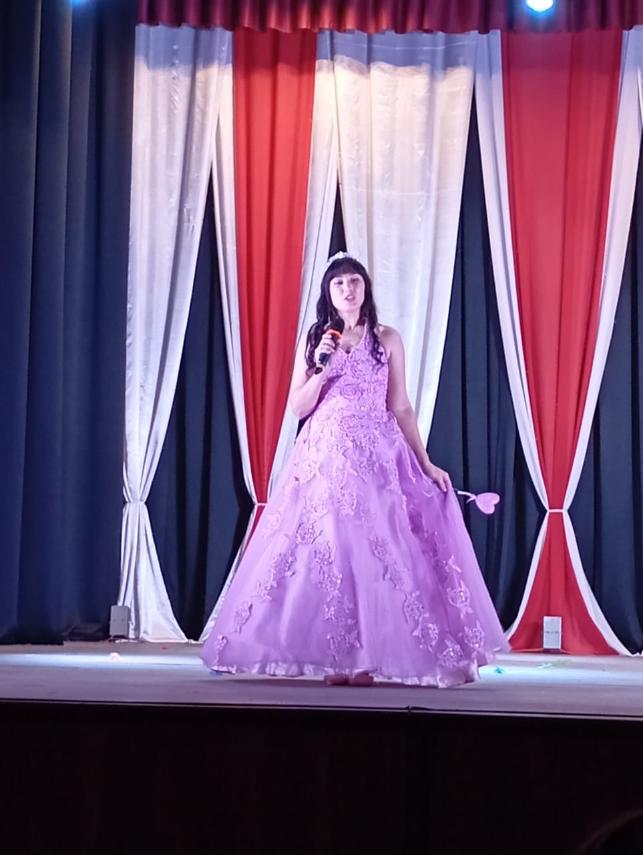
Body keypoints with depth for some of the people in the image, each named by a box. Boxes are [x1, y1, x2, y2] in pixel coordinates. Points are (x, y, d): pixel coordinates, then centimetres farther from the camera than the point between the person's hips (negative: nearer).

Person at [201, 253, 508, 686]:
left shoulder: (387, 339, 7)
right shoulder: (314, 340, 9)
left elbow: (401, 408, 8)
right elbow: (298, 407, 6)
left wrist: (426, 463, 3)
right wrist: (322, 367, -9)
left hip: (377, 458, -1)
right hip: (325, 459, 1)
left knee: (372, 552, -7)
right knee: (326, 550, -6)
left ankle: (366, 657, -2)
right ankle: (333, 658, -1)